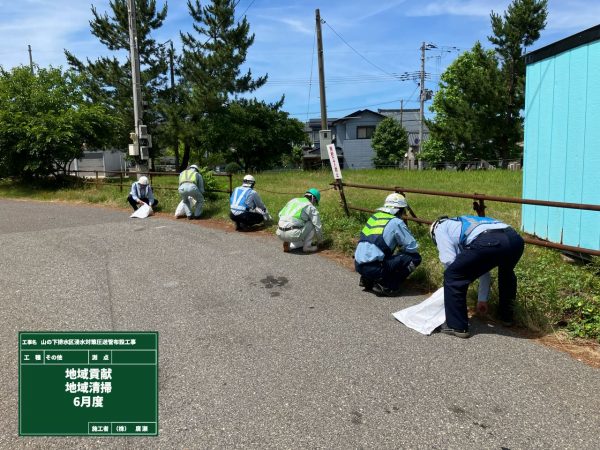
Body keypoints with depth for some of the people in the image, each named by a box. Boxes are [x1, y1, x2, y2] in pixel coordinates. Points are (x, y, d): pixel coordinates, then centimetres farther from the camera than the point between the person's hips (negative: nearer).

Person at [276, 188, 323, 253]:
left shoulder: (293, 200, 23)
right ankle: (307, 247, 12)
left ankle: (289, 244, 8)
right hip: (293, 234, -7)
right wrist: (320, 240, 25)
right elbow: (318, 227, 7)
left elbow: (280, 214, 24)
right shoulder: (311, 207, 6)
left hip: (280, 233, 7)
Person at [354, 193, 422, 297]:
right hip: (373, 268, -8)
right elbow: (413, 248, -4)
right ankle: (385, 286, -3)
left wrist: (399, 250, 34)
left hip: (358, 265, 8)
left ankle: (367, 280, 16)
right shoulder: (396, 222, -6)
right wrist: (402, 250, 18)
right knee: (415, 258, -1)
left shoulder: (374, 217, 16)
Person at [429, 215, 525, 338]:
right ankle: (506, 316, 51)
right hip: (516, 239, 8)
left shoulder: (440, 227, 26)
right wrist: (482, 299, 51)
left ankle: (457, 326, 16)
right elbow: (483, 267, 45)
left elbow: (449, 261, 12)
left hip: (488, 242, -8)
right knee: (507, 273, 40)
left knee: (452, 276, 10)